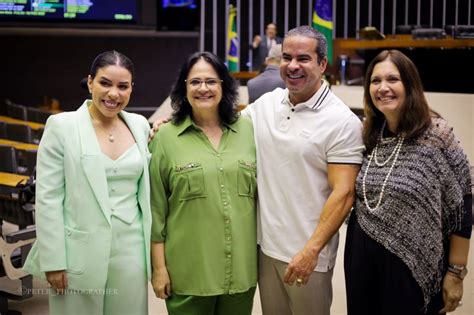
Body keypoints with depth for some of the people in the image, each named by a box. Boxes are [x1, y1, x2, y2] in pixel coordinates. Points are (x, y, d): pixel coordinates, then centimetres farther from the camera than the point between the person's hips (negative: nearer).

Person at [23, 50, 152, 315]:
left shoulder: (140, 125, 7)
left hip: (130, 252, 4)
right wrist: (52, 261, -10)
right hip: (79, 253, -3)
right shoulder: (61, 126, -5)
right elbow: (48, 197, -7)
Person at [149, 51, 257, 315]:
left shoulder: (248, 130, 4)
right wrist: (159, 266, -4)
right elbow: (156, 208, -2)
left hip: (242, 267, 3)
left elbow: (263, 194, 9)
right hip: (188, 272, -2)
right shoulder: (166, 137, -3)